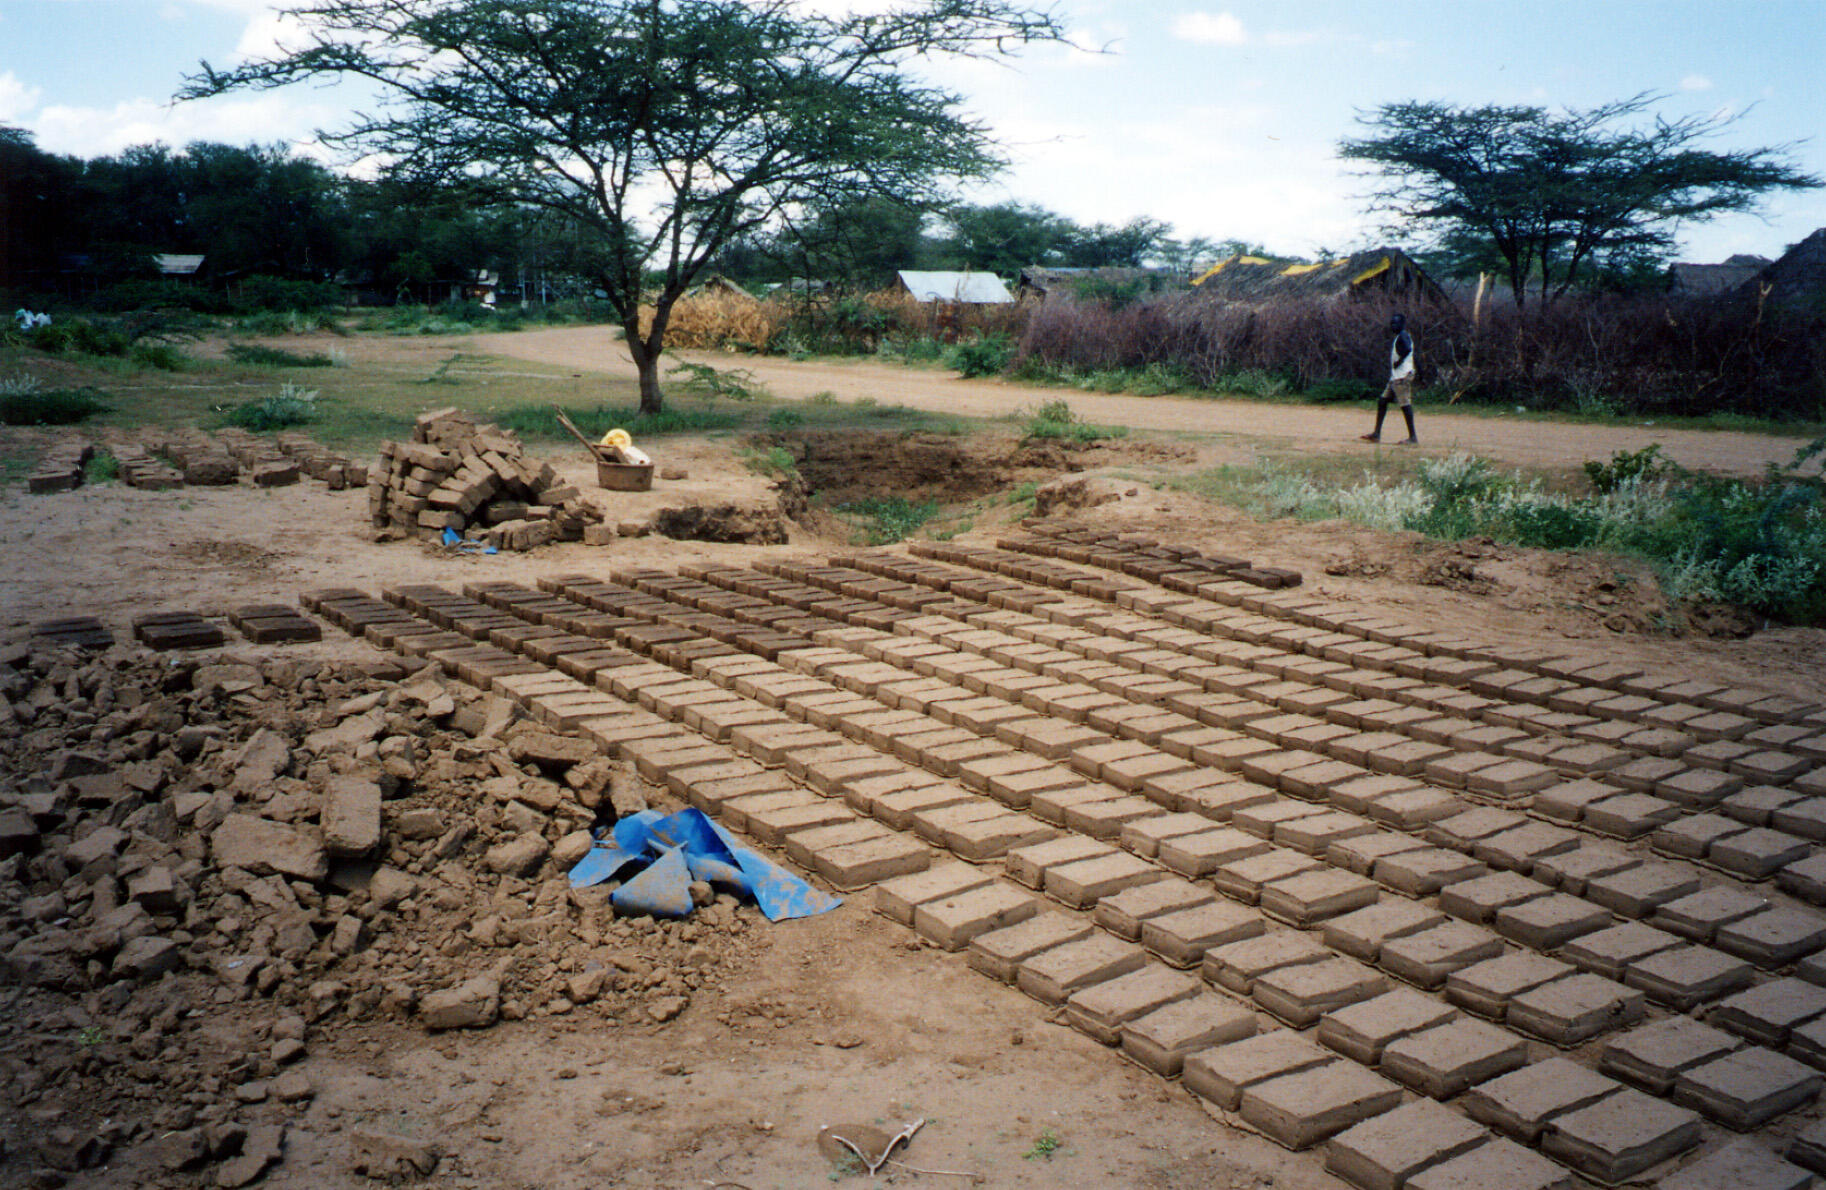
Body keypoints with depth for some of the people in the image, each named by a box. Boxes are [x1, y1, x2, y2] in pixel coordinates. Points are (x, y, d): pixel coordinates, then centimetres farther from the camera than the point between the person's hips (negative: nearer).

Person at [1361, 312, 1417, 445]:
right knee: (1382, 401, 12)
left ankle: (1413, 438, -9)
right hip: (1395, 377, 11)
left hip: (1402, 375, -11)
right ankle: (1376, 434, 16)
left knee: (1405, 404, -10)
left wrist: (1399, 361, -18)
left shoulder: (1403, 336, -10)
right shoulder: (1399, 337, 20)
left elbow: (1408, 349, -29)